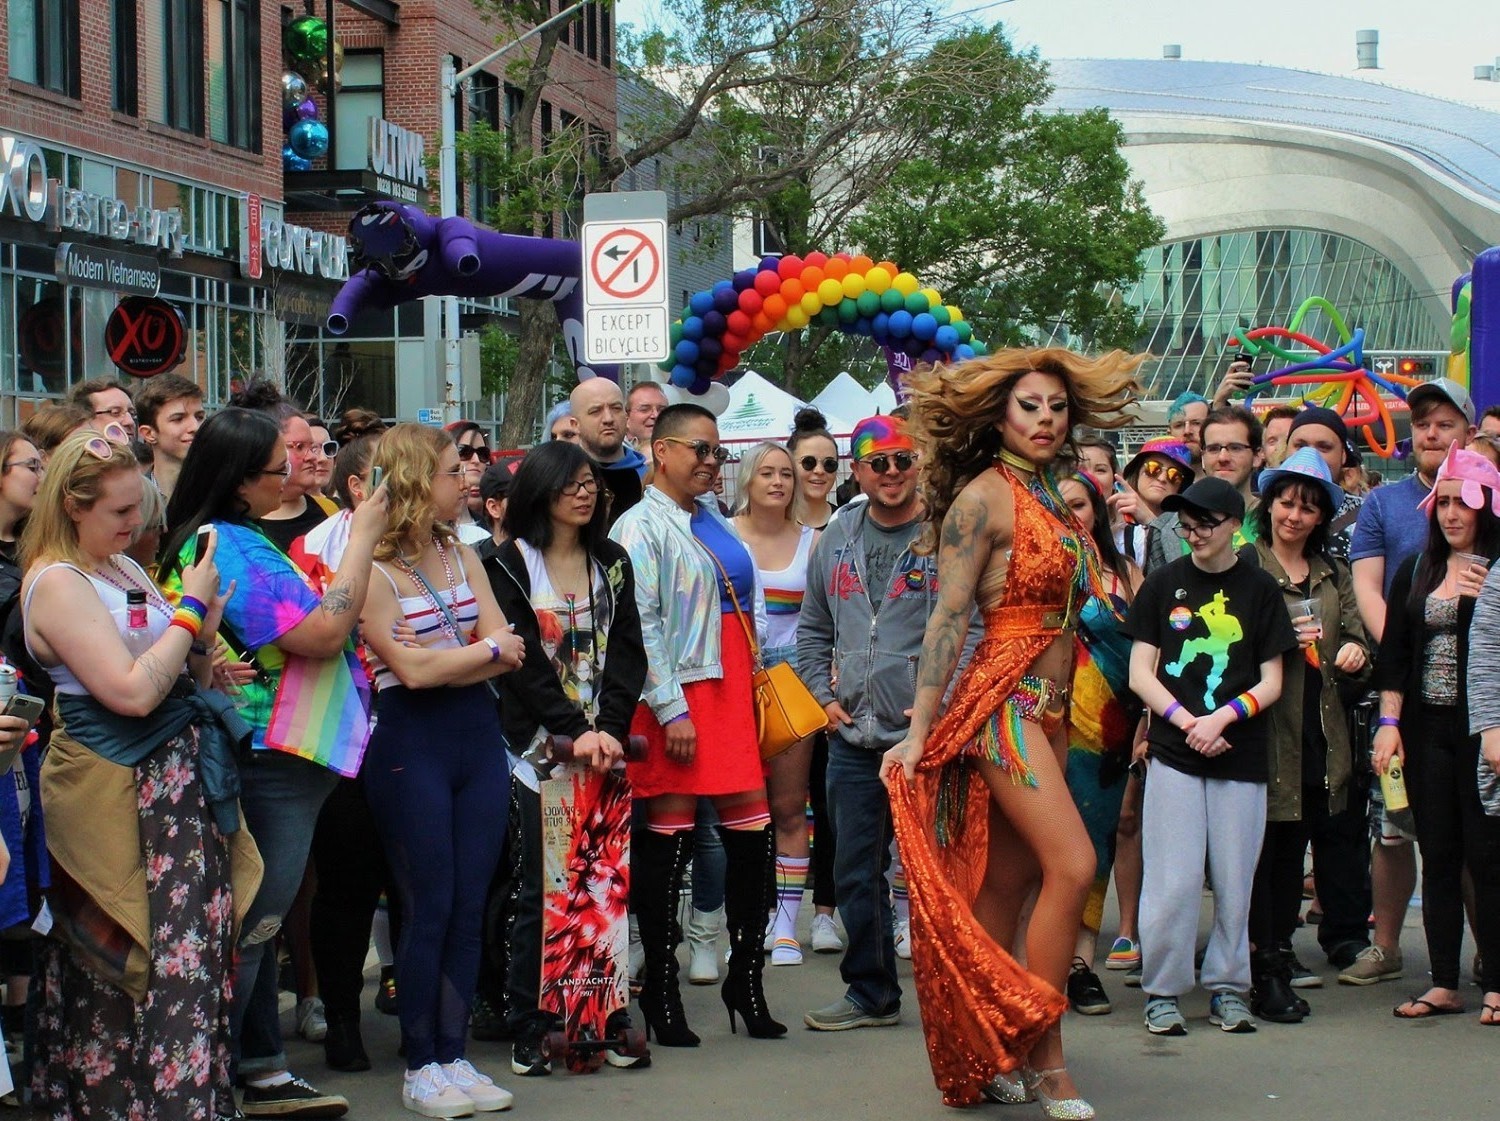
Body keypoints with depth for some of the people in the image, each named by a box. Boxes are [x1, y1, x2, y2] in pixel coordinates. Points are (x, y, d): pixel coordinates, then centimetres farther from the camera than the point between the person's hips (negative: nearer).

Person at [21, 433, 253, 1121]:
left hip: (180, 776, 8)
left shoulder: (125, 569, 15)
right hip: (122, 791, -8)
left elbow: (189, 673, 18)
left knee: (195, 949, 7)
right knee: (170, 959, -7)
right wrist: (190, 611, -12)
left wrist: (205, 628, -2)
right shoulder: (57, 583, -12)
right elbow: (133, 691, -22)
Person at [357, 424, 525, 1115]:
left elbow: (508, 653, 2)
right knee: (429, 909, -1)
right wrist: (483, 649, -2)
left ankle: (454, 1056, 14)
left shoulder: (463, 557, 11)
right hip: (412, 747, -6)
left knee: (469, 907, 6)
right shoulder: (371, 572, -9)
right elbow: (412, 669, -16)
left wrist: (442, 660, -12)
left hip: (479, 740, 6)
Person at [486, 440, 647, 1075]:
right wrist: (575, 731, -16)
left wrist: (611, 727, -10)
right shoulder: (510, 565, 0)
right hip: (539, 746, -4)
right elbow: (522, 659, -8)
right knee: (540, 888, -4)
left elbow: (626, 651, 5)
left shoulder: (612, 563, 13)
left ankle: (607, 1020, 9)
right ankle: (527, 1031, 2)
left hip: (606, 746, 4)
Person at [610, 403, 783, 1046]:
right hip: (677, 696, -7)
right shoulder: (641, 527, -5)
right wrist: (671, 709, -17)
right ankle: (660, 991, 7)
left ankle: (745, 980, 16)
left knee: (753, 833, 4)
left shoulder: (713, 517, 18)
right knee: (669, 837, -2)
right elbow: (641, 624, -12)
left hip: (730, 691, 7)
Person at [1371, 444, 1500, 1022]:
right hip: (1427, 730, 4)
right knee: (1438, 857, 7)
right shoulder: (1416, 570, 12)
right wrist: (1389, 721, 3)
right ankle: (1444, 983, 12)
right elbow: (1395, 653, 12)